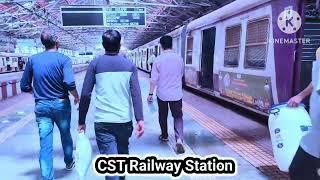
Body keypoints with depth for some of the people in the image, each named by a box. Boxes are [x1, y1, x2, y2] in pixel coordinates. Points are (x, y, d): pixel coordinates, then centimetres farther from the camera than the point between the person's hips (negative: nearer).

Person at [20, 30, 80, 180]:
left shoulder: (33, 59, 2)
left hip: (41, 106, 2)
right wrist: (77, 97, -5)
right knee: (65, 135, 21)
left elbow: (25, 86, 5)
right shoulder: (63, 59, -10)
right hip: (61, 104, -1)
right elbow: (70, 84, -23)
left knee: (45, 143, 3)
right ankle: (69, 162, 43)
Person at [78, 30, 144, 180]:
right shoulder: (129, 65, 4)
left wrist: (81, 121, 5)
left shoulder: (95, 64, 1)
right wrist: (140, 119, -10)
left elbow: (85, 95, -3)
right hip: (124, 120, 2)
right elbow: (136, 94, -7)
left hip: (102, 121, -2)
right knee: (123, 153, 24)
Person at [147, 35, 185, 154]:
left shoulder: (159, 59, -8)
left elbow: (154, 79, -10)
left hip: (162, 94, -1)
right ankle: (179, 139, -11)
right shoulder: (179, 59, 0)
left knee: (163, 116, 18)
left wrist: (150, 93, -2)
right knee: (178, 116, 6)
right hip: (176, 94, 1)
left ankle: (164, 136, 35)